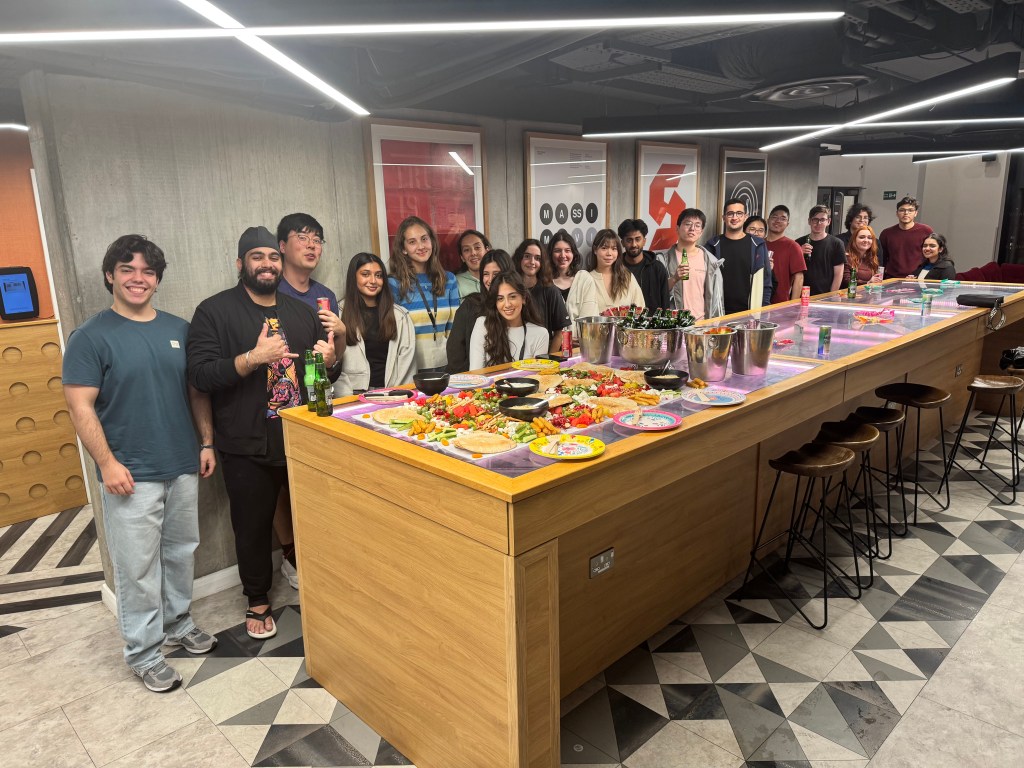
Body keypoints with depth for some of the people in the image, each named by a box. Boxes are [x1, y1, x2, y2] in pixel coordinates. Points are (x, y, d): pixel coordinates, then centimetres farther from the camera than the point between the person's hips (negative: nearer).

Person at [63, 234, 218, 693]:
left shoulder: (178, 330, 7)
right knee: (138, 569, 4)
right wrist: (107, 463, -16)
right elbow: (80, 406, -11)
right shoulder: (92, 337, -8)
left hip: (183, 467, 5)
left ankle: (177, 624, 38)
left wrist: (206, 442, 7)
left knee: (181, 553, 18)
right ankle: (143, 653, 20)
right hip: (131, 476, -5)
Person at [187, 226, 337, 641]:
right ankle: (257, 602, 33)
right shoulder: (215, 311, -4)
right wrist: (253, 358, -27)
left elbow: (328, 376, 17)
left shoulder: (301, 312, 11)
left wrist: (329, 361, -6)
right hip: (248, 449, -3)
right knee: (253, 528, 11)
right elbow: (201, 375, -14)